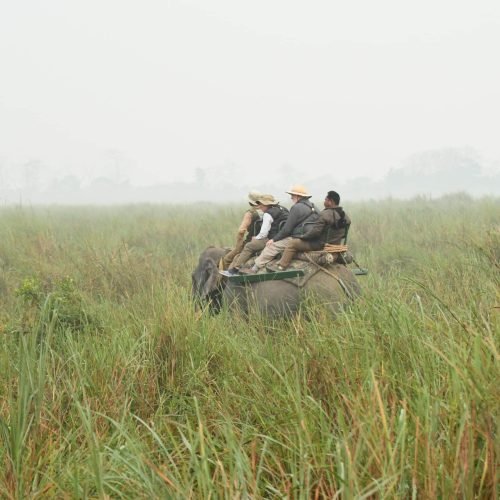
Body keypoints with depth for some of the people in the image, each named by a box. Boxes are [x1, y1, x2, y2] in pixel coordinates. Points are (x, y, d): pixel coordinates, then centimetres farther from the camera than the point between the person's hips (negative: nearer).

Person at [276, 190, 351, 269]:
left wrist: (303, 236, -7)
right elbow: (344, 234, 12)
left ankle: (281, 267, -4)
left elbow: (315, 231, -22)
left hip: (321, 245, -9)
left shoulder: (326, 214, -22)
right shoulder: (345, 216, 3)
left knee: (292, 243, -1)